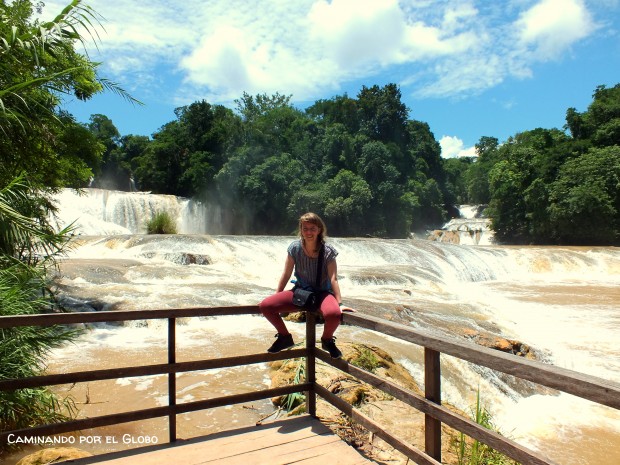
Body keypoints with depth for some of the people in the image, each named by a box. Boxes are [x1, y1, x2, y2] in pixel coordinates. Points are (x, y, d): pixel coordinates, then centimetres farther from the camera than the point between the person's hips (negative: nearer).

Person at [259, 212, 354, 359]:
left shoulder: (328, 251, -14)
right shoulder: (295, 248, -8)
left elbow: (333, 279, -16)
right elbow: (286, 275, -1)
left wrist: (340, 303, -23)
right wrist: (276, 297, 1)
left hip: (322, 293, -2)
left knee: (334, 313, -38)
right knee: (265, 306, -18)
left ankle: (327, 340, 0)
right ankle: (285, 337, 9)